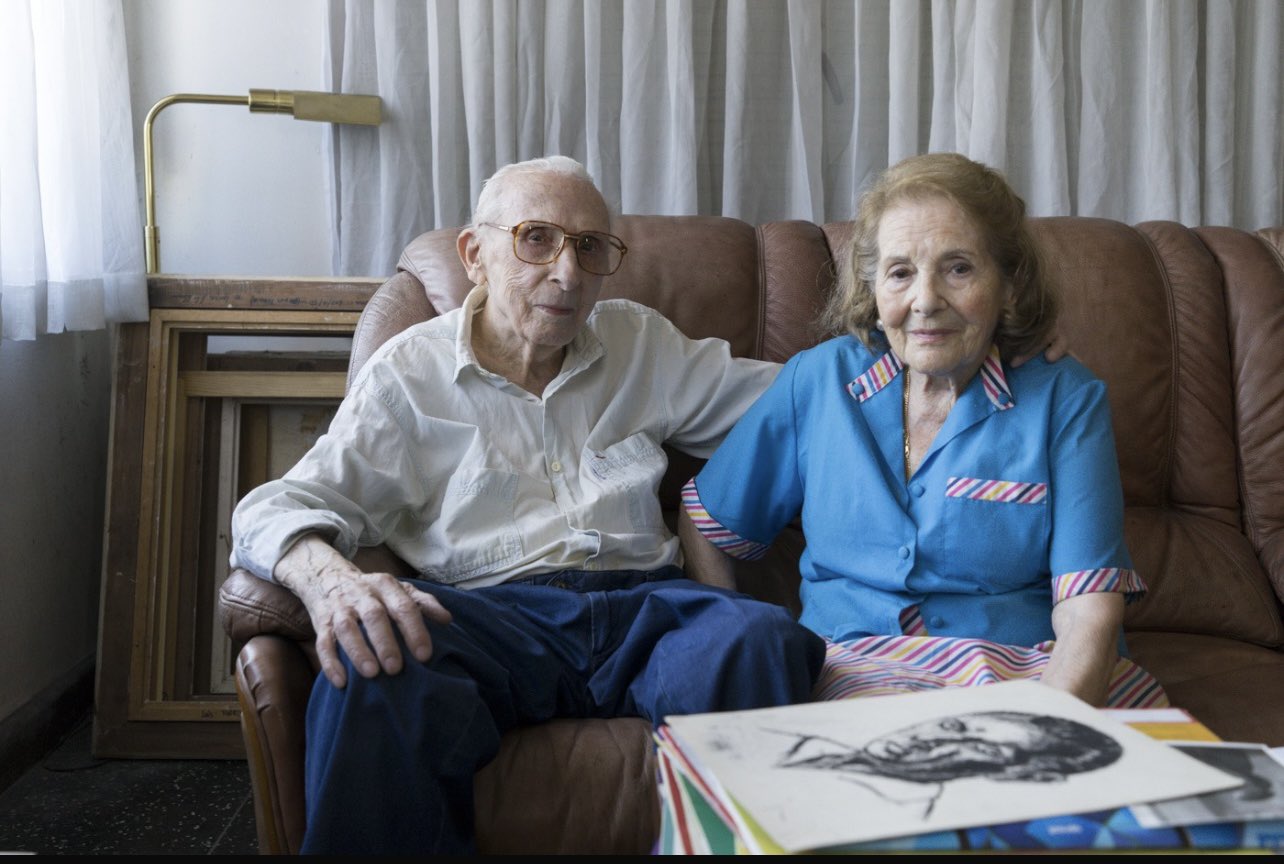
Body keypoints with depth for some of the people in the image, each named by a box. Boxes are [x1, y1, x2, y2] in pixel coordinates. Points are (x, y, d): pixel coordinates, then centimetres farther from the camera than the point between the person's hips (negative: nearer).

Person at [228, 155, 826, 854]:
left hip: (643, 604, 3)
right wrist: (329, 578, -23)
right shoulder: (411, 373, 10)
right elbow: (279, 508, 0)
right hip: (491, 611, -2)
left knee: (766, 640, -32)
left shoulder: (644, 345, 21)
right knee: (371, 668, -38)